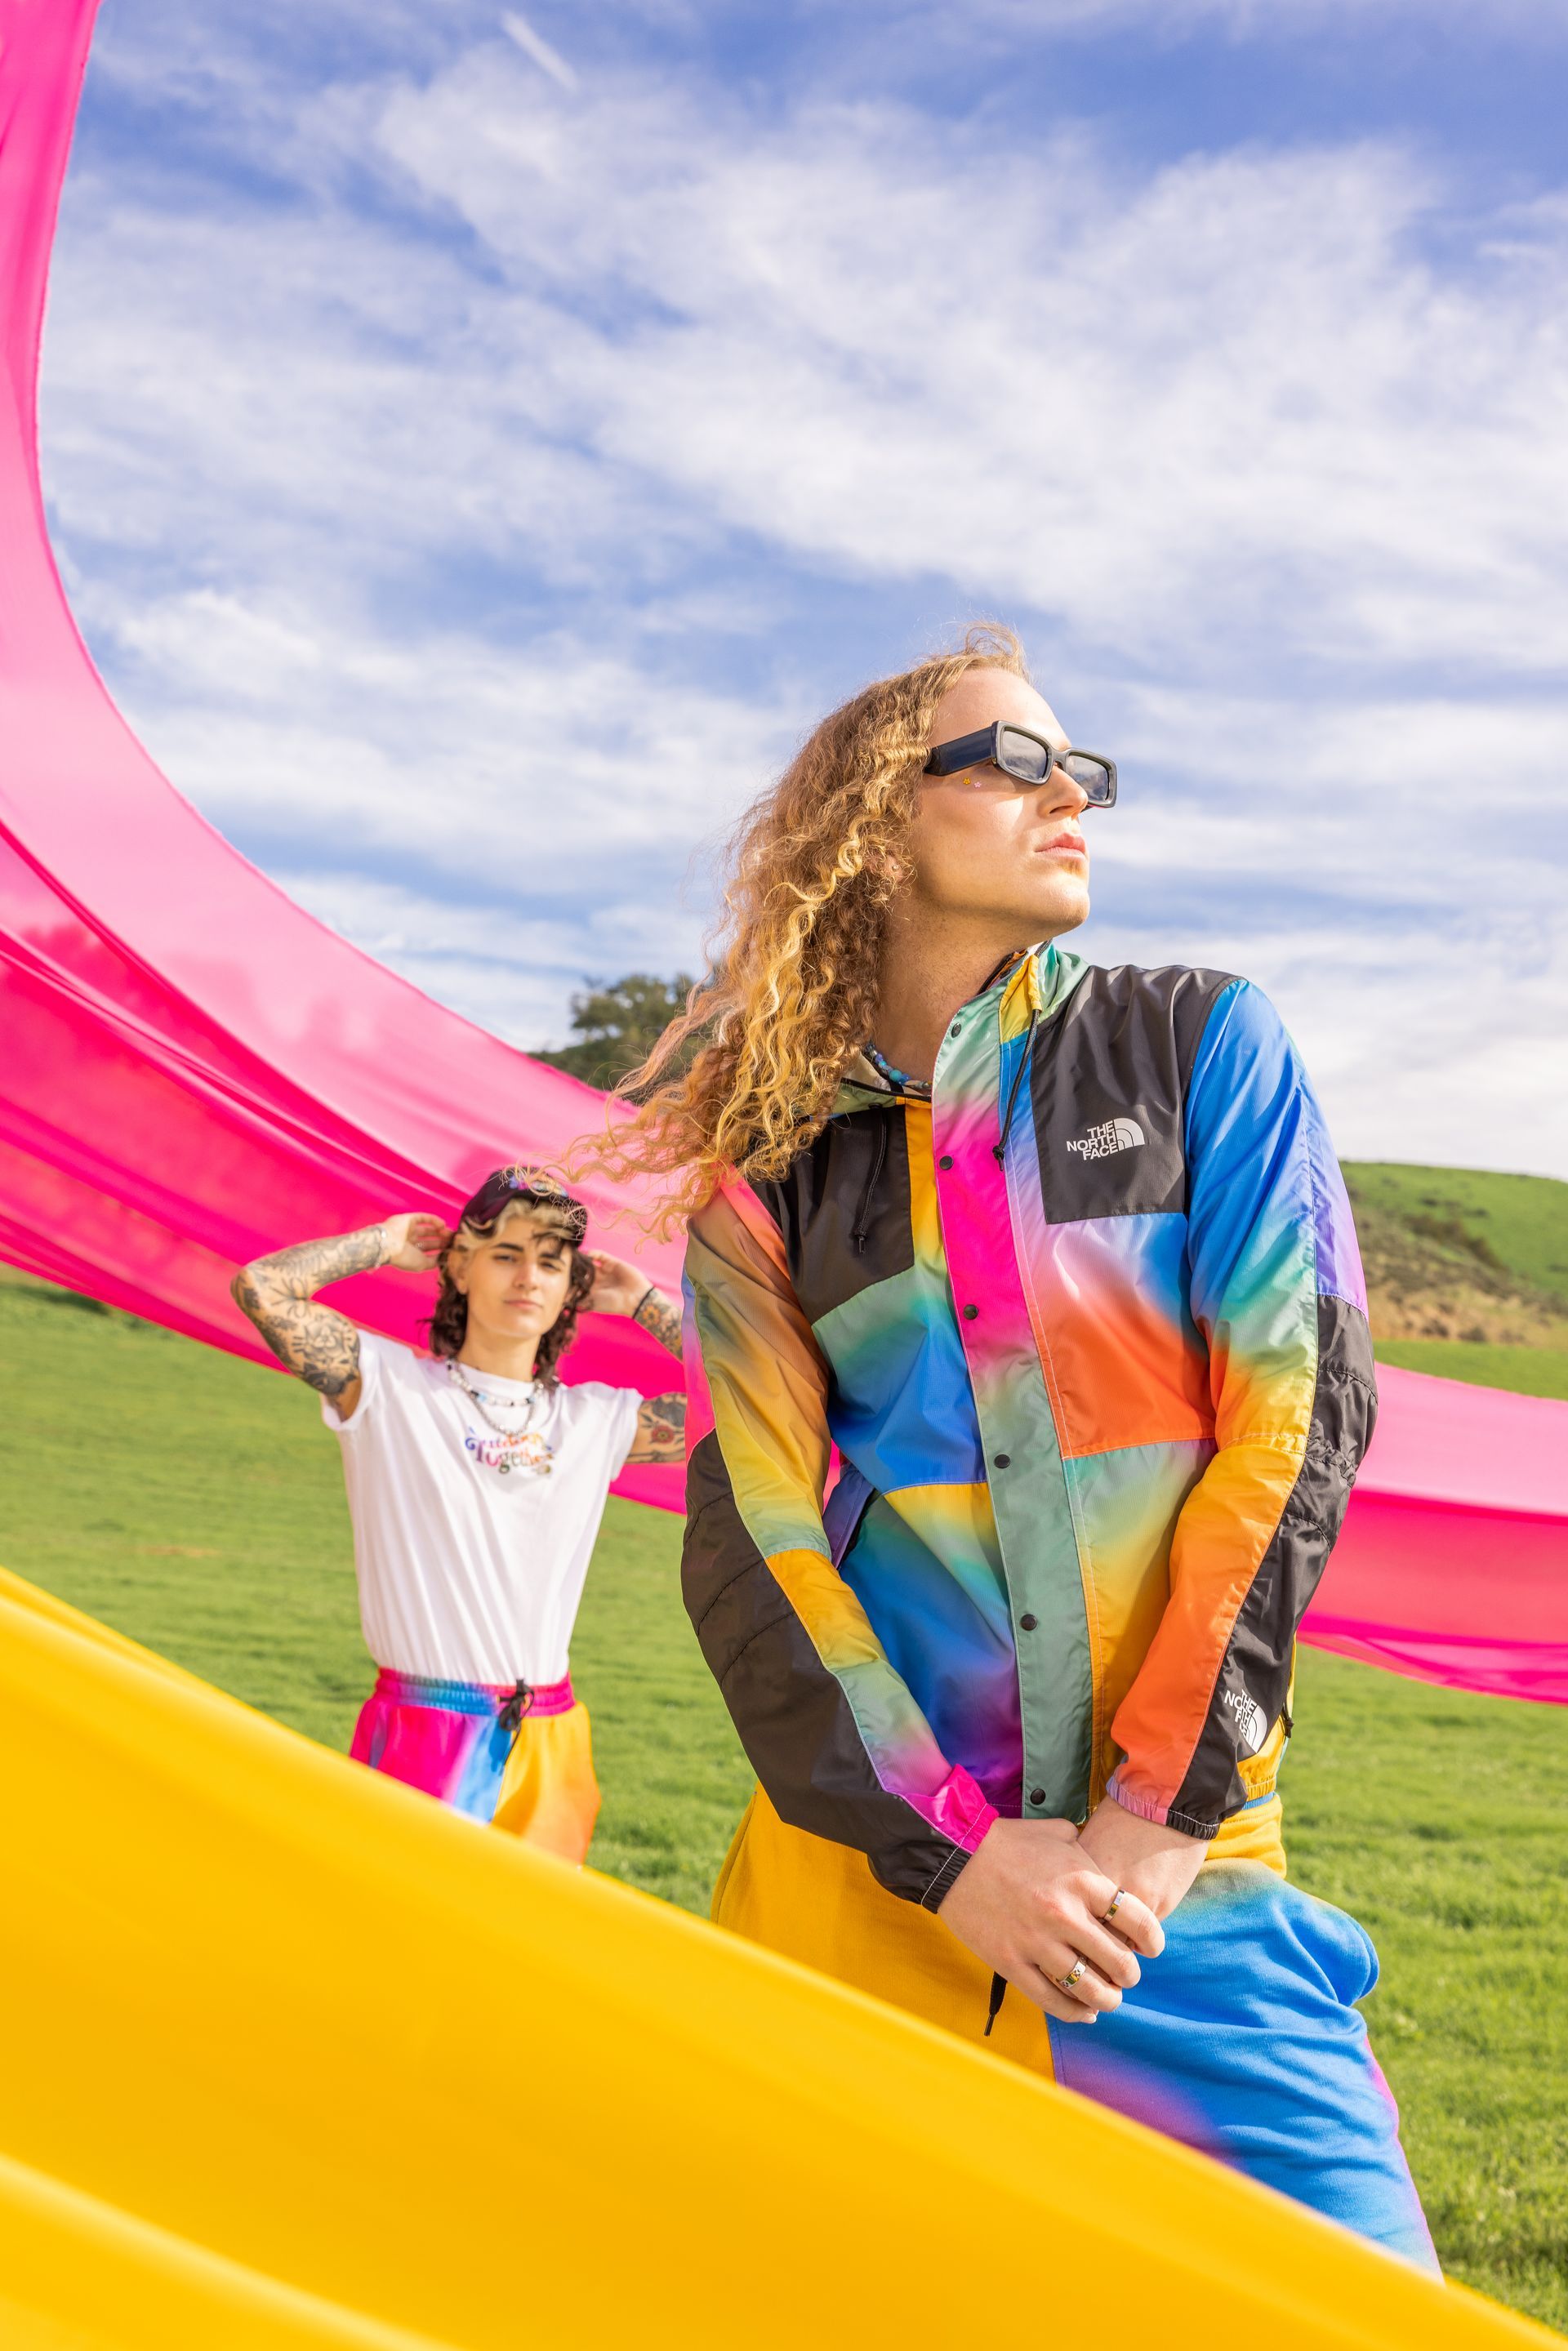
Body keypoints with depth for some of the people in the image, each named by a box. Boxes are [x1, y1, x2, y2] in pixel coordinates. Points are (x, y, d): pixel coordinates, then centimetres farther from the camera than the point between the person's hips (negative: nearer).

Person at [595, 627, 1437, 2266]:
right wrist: (950, 1855, -12)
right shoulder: (769, 1172, 5)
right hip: (860, 1865, 1)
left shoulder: (1200, 1046, 4)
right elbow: (748, 1540, -2)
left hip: (1183, 1871, 0)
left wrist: (1164, 1815, -9)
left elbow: (1303, 1410, -4)